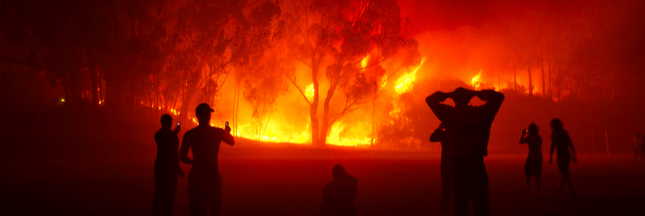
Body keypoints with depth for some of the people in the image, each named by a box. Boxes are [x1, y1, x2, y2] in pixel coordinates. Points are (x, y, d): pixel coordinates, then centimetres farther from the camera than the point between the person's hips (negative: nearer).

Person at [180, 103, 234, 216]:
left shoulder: (189, 134, -6)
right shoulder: (218, 132, -5)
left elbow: (182, 157, -4)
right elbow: (232, 142, 17)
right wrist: (228, 132, 38)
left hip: (196, 176, 0)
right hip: (213, 175, 0)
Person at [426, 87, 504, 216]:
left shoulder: (449, 115, -3)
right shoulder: (480, 113, -4)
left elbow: (430, 100, 10)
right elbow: (499, 97, 7)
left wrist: (448, 94, 8)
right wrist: (477, 93, 7)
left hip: (458, 166, 2)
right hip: (476, 166, -1)